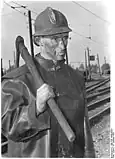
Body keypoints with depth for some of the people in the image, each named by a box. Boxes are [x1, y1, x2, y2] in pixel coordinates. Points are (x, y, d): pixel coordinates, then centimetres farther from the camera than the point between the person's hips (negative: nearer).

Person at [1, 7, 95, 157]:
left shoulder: (76, 77, 5)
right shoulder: (17, 80, -11)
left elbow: (84, 125, 9)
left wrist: (88, 155, 9)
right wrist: (36, 107, -30)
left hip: (74, 153, 4)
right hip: (33, 154, -4)